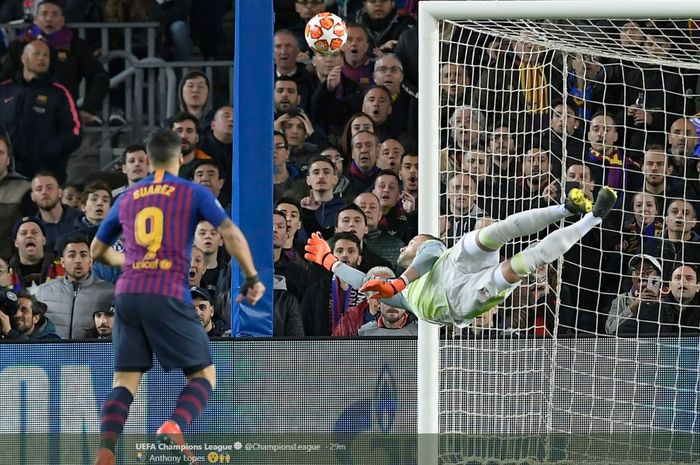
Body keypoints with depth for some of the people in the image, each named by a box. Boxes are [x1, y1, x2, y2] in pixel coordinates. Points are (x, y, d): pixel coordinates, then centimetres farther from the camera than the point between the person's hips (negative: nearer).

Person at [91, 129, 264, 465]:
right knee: (203, 374, 8)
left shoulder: (126, 199, 19)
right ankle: (174, 427, -21)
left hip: (127, 295, 4)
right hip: (169, 296, -4)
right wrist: (252, 278, 4)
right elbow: (231, 234, -6)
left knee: (125, 383, 6)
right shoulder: (194, 193, 6)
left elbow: (97, 250, 30)